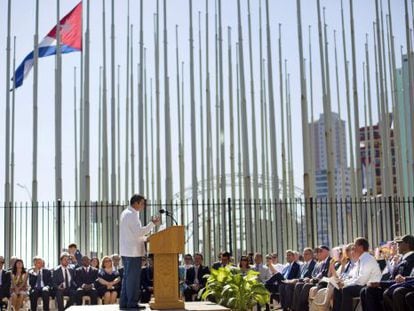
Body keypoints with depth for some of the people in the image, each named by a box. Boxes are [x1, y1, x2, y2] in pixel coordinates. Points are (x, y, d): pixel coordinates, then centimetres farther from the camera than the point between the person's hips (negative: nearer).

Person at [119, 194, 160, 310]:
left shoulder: (126, 213, 18)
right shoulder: (131, 215, -15)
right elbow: (139, 231, -21)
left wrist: (145, 238, 17)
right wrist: (153, 223, -18)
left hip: (126, 251, 10)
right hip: (133, 252, -10)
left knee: (127, 277, 13)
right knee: (133, 277, -6)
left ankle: (124, 302, 15)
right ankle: (132, 303, -3)